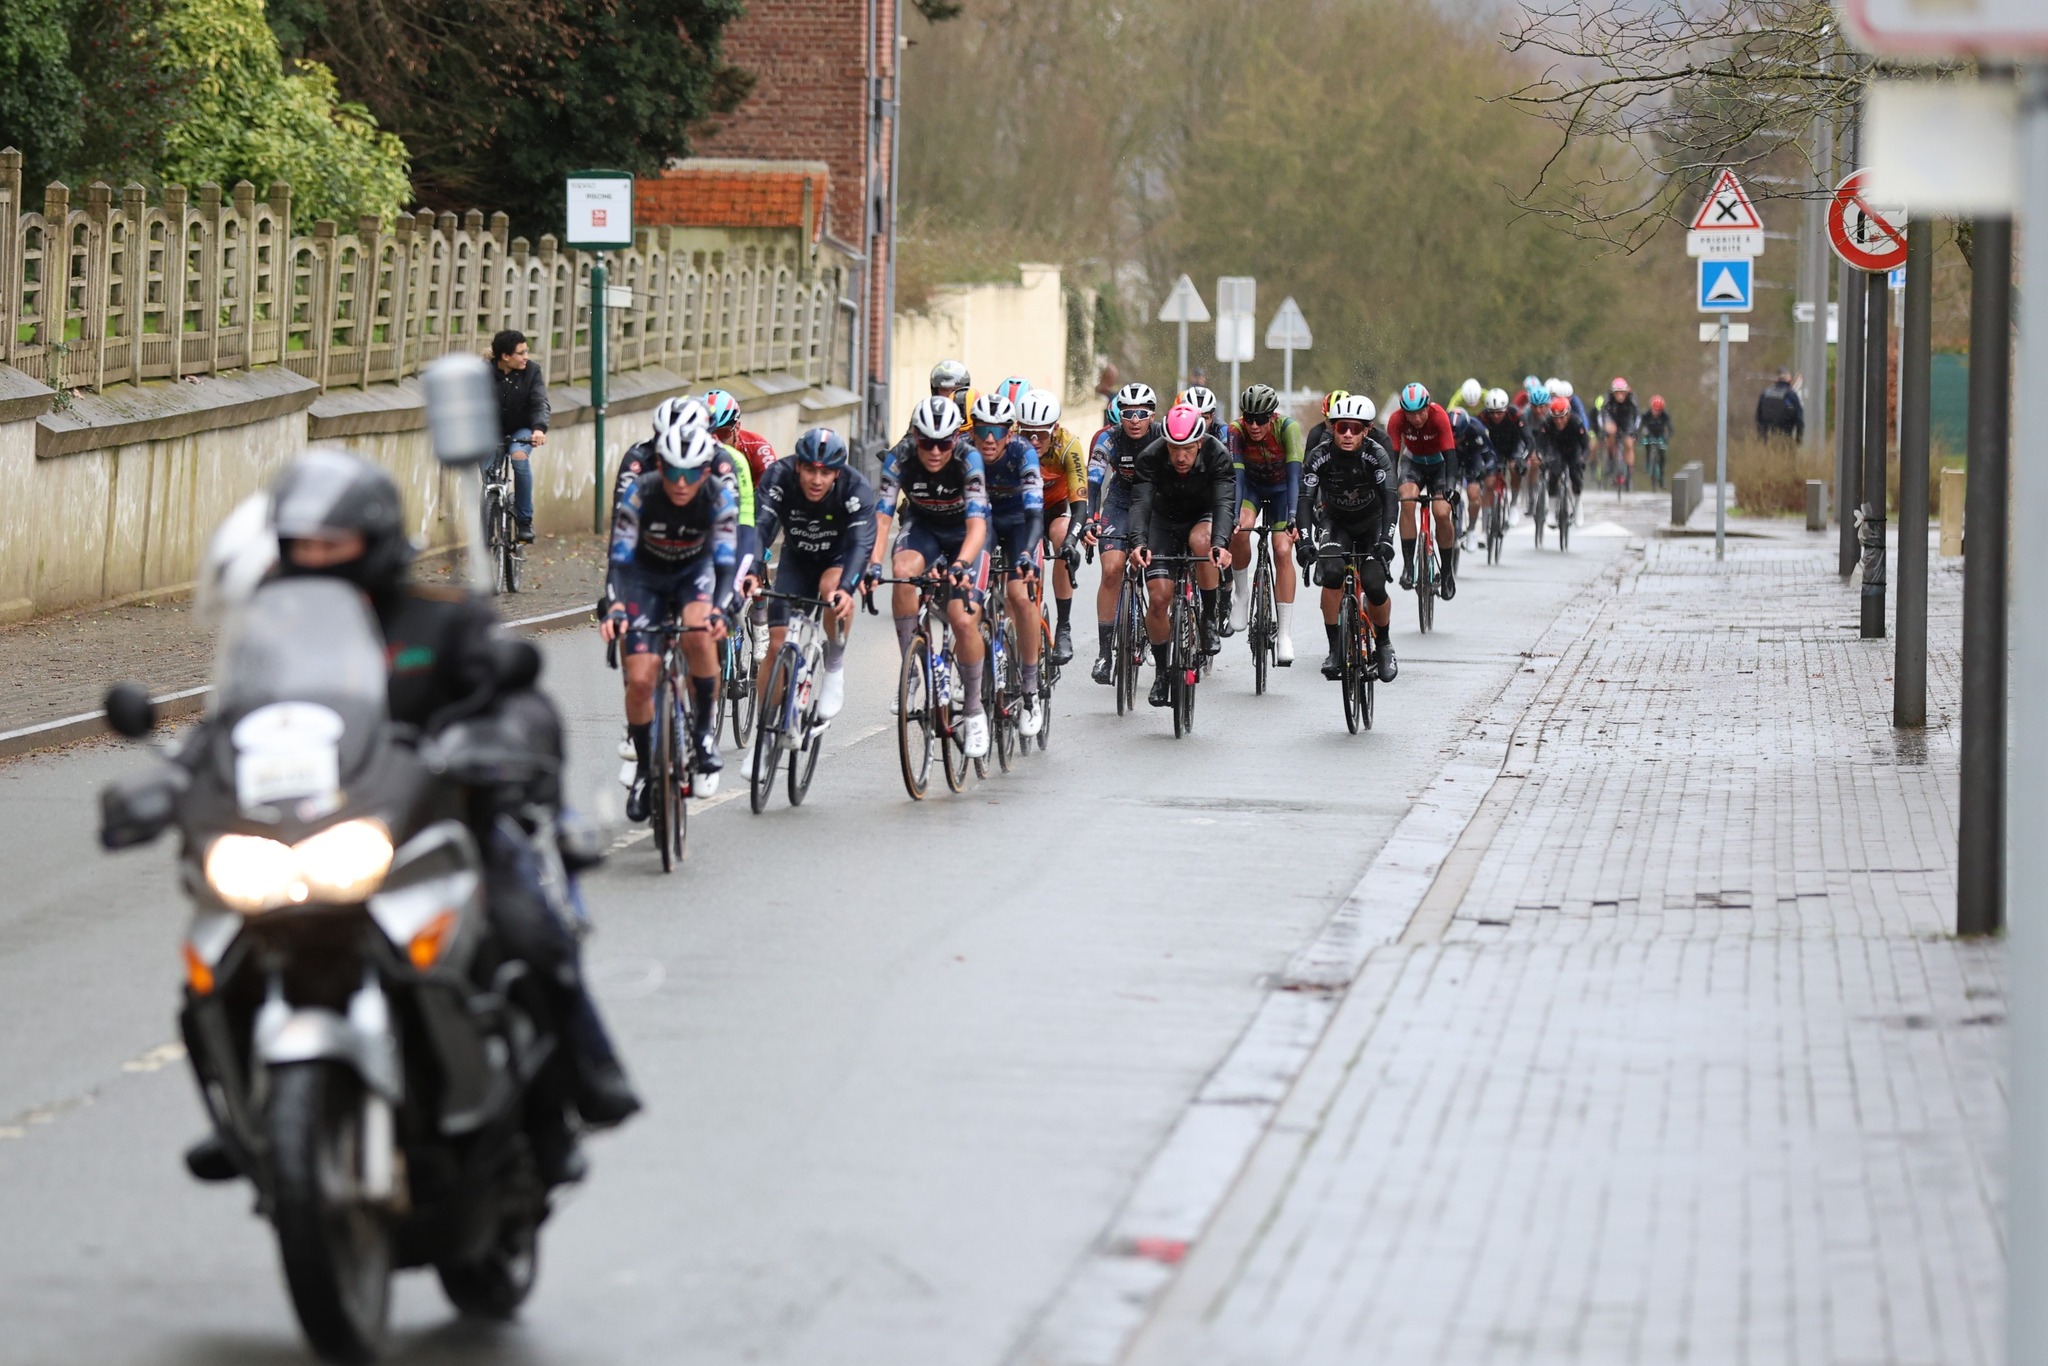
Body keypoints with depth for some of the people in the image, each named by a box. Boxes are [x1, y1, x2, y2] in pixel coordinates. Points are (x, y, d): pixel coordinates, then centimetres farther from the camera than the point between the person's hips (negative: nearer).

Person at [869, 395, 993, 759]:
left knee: (964, 620, -18)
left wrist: (961, 565, -56)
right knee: (903, 570, -33)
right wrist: (873, 564, -46)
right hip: (922, 528, 2)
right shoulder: (900, 460, -24)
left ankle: (974, 711, 2)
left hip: (965, 535, -2)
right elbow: (881, 517, -29)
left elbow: (977, 524, -39)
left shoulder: (968, 459, -30)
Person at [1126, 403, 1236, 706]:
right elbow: (1140, 503, -35)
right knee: (1158, 597, -13)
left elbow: (1223, 502, -37)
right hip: (1165, 521, 1)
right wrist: (1138, 542, -54)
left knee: (1201, 540, -37)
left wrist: (1220, 543, -55)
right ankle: (1162, 671, 7)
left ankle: (1209, 618, -19)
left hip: (1202, 518, -1)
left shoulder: (1217, 455, -27)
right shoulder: (1150, 458, -26)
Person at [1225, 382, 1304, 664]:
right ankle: (1241, 595, -6)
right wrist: (1233, 517, -47)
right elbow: (1235, 475, -34)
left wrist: (1293, 516, -49)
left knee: (1283, 552, -16)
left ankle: (1285, 634, -12)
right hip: (1251, 484, 1)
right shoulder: (1236, 431, -28)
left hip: (1281, 488, -1)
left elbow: (1294, 474, -38)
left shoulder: (1287, 427, -32)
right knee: (1239, 531, -29)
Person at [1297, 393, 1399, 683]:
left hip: (1371, 522, -1)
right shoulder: (1321, 455, -21)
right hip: (1335, 521, 1)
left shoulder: (1376, 454, -24)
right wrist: (1305, 540, -43)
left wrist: (1386, 539, -49)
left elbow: (1390, 498, -34)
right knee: (1332, 573, -27)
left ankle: (1384, 645, 9)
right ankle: (1335, 648, -15)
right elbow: (1305, 498, -28)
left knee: (1374, 585, -19)